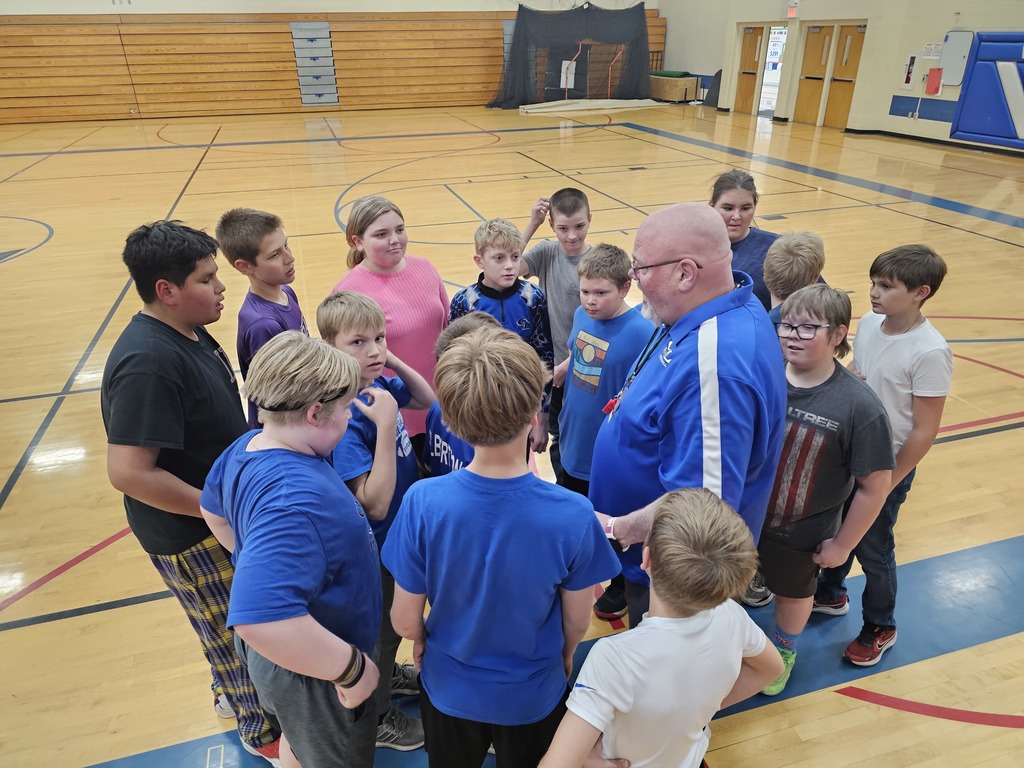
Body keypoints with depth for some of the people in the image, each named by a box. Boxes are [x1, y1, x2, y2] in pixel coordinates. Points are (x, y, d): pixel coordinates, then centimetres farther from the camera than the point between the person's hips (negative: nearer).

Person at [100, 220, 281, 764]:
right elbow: (127, 472, -33)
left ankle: (233, 692, 53)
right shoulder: (148, 363, -31)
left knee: (236, 626, 28)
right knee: (238, 633, 13)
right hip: (192, 536, -8)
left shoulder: (188, 332, -1)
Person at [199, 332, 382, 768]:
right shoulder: (295, 499, -39)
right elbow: (261, 620, -47)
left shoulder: (247, 447, -8)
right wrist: (352, 667, -34)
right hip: (311, 674, -8)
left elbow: (213, 510, 10)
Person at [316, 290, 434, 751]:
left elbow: (429, 401, 9)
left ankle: (388, 674, 58)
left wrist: (395, 362, -7)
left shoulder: (381, 387, -10)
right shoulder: (346, 418, -32)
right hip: (375, 547, -7)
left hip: (401, 535, 7)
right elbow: (375, 505, -34)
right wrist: (386, 424, -39)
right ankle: (375, 717, 44)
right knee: (380, 629, 18)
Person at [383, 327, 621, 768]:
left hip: (449, 689, 1)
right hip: (532, 695, 0)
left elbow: (405, 620, -16)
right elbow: (577, 623, -13)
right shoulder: (573, 516, -30)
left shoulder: (422, 503, -29)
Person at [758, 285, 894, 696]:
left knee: (793, 593, 26)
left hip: (801, 534, -2)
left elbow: (875, 486, -14)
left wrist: (842, 544, -7)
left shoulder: (859, 407, -24)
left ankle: (784, 650, 57)